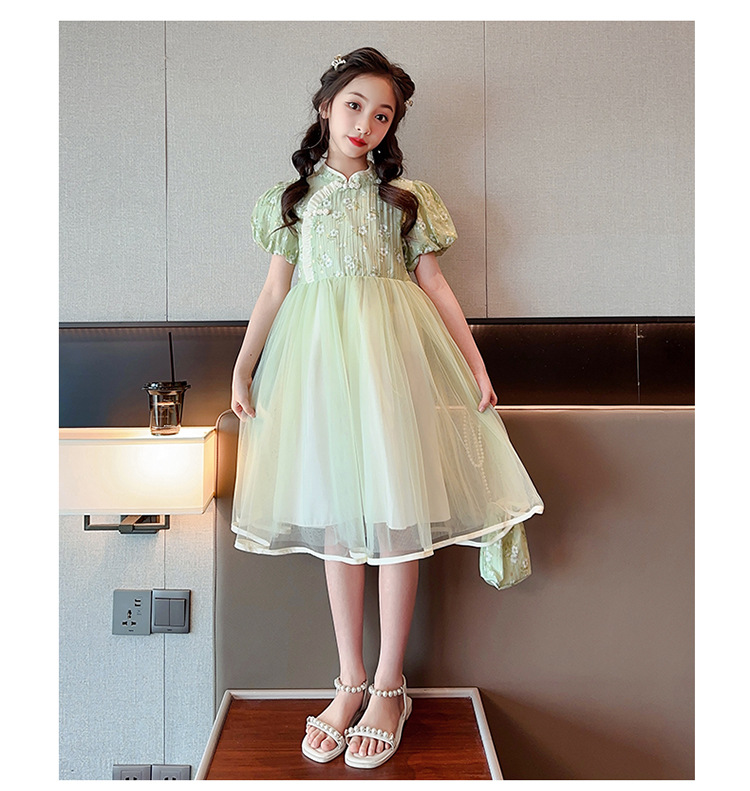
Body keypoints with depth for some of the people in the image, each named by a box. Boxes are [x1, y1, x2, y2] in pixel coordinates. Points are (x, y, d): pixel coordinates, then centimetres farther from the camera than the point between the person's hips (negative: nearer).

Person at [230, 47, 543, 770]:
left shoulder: (405, 196, 12)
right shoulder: (295, 196, 15)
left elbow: (433, 283, 8)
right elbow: (275, 290, 12)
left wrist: (476, 364, 3)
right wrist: (242, 368, 7)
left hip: (392, 355, -1)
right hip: (316, 354, 2)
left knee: (396, 511, -4)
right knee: (336, 515, 4)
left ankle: (389, 686, 12)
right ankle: (350, 680, 17)